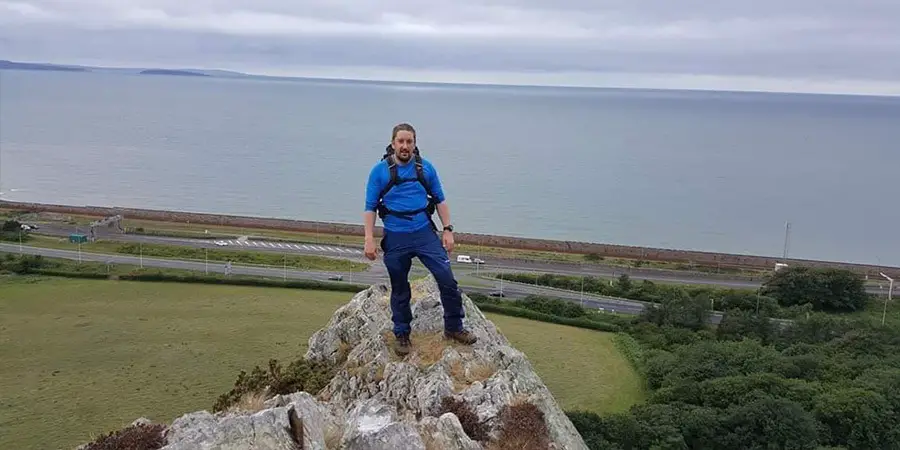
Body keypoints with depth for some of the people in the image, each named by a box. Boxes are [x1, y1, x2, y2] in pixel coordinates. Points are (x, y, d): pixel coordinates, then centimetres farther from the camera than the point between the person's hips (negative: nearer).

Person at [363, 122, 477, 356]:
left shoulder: (426, 168, 3)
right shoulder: (380, 171, -3)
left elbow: (440, 200, 10)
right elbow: (370, 207, -1)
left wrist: (447, 229, 3)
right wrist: (369, 239, -9)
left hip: (425, 233, 1)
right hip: (395, 238, -1)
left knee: (447, 280, -6)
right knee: (400, 291, 10)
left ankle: (454, 327, 11)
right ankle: (401, 335, 26)